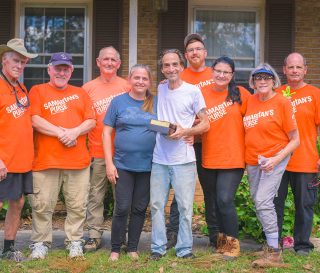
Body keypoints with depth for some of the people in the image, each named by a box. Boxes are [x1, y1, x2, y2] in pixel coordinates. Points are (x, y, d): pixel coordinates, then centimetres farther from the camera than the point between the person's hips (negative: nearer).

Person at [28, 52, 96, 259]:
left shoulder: (80, 93, 17)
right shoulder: (38, 91, 7)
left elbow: (91, 121, 8)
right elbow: (35, 120, -6)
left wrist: (75, 132, -10)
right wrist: (60, 132, -14)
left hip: (78, 160, 3)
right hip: (46, 159, -2)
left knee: (77, 205, 4)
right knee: (42, 205, 1)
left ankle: (75, 242, 15)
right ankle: (40, 243, 14)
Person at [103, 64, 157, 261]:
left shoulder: (156, 104, 5)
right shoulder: (119, 102, 0)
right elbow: (107, 132, 0)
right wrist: (109, 163, -6)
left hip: (148, 165, 2)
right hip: (123, 165, -2)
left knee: (140, 209, 8)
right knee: (122, 208, -2)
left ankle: (133, 248, 21)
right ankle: (115, 249, 12)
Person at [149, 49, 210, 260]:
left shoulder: (193, 91, -2)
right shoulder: (160, 89, 9)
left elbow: (205, 124, 0)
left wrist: (185, 131, -16)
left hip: (184, 159, -3)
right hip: (159, 158, 3)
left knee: (185, 206, 0)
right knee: (156, 204, 6)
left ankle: (185, 248, 11)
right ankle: (158, 247, 16)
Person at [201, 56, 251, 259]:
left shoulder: (240, 94, -5)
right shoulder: (203, 95, 2)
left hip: (233, 158, -4)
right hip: (209, 159, 4)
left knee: (225, 200, -11)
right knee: (211, 203, 12)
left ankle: (232, 242, 6)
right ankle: (221, 239, 31)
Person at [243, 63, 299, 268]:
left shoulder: (282, 102, -9)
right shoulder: (251, 101, 6)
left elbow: (295, 140, -8)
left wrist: (276, 159, -19)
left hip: (275, 158, -6)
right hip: (253, 160, 6)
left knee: (263, 201, -17)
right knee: (259, 202, 11)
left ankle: (274, 252, -11)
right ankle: (271, 241, 26)